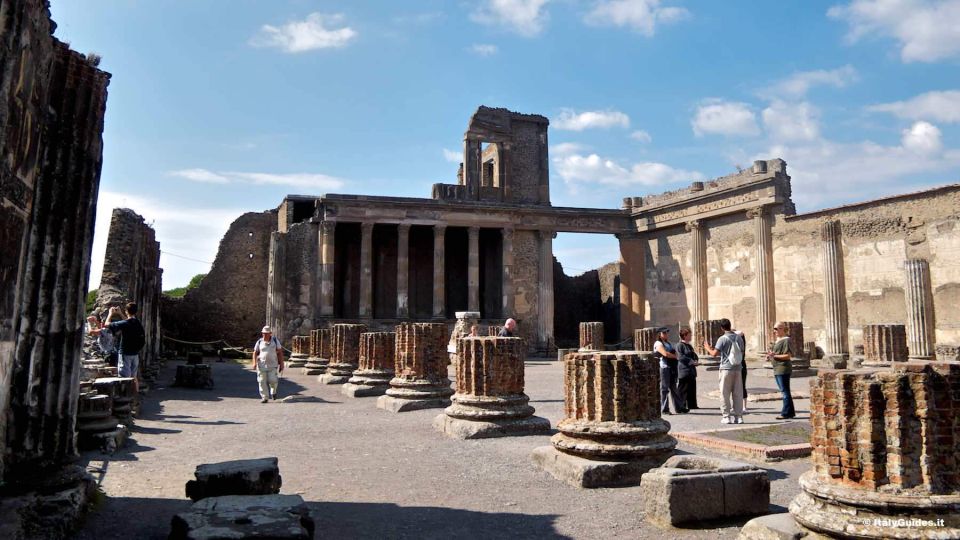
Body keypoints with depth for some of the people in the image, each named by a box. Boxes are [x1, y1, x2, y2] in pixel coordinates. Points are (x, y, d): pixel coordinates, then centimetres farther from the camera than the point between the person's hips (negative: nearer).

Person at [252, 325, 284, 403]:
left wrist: (281, 364, -1)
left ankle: (273, 391, 23)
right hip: (262, 365, 1)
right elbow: (255, 353, 6)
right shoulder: (259, 342, 4)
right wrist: (254, 363, -8)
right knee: (262, 382, -2)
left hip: (272, 365, -1)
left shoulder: (275, 341, 1)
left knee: (272, 380, -8)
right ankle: (264, 397, 8)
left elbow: (280, 352, 3)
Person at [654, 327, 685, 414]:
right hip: (664, 368, -8)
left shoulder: (669, 343, 21)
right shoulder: (658, 344, -7)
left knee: (674, 388, 11)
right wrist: (675, 356, -5)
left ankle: (679, 408, 15)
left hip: (672, 368, 8)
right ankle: (664, 409, 2)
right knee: (664, 389, -3)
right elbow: (665, 354, -20)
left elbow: (675, 353, 18)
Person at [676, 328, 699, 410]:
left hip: (691, 371, 9)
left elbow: (694, 355, 25)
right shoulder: (679, 345, -10)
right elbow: (680, 357, -19)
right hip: (684, 371, -9)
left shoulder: (689, 346, 20)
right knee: (684, 389, -5)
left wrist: (696, 361, 2)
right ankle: (683, 406, 1)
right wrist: (692, 362, -22)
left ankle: (692, 405, 21)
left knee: (692, 389, 13)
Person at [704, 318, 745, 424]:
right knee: (738, 393, 9)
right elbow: (742, 351, 15)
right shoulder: (739, 337, 5)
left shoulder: (722, 339, -11)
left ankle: (726, 416, 3)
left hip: (726, 368, -4)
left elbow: (714, 353, -15)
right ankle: (738, 416, 11)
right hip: (737, 368, 5)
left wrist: (707, 348, 4)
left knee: (725, 393, 3)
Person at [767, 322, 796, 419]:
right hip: (777, 370, 10)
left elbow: (788, 356, -19)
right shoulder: (778, 340, 18)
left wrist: (774, 355, -23)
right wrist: (770, 356, 9)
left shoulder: (786, 340, -12)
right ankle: (790, 412, 22)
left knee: (785, 392, -6)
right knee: (785, 392, 14)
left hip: (783, 370, -10)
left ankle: (786, 413, -3)